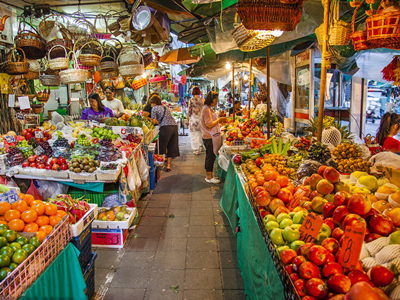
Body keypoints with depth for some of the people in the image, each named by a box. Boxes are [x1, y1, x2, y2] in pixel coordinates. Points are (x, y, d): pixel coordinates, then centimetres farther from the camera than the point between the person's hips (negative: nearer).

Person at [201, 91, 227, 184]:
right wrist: (219, 119, -14)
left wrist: (219, 120, 11)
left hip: (212, 136, 10)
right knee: (210, 156, -4)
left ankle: (209, 175, 23)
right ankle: (209, 177, 5)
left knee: (210, 156, 14)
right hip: (209, 137, -10)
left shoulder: (210, 108, 15)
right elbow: (209, 125, -23)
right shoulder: (206, 109, -17)